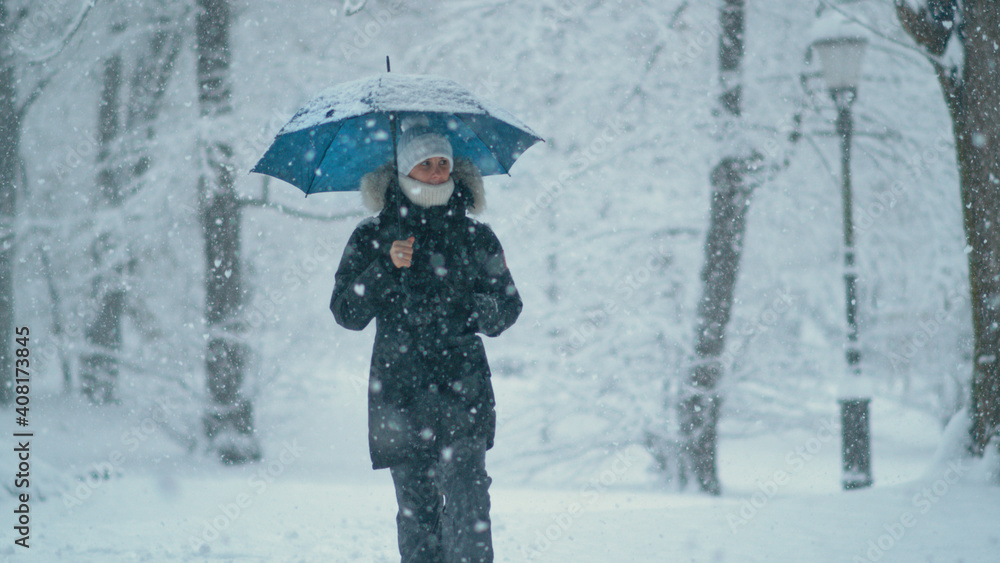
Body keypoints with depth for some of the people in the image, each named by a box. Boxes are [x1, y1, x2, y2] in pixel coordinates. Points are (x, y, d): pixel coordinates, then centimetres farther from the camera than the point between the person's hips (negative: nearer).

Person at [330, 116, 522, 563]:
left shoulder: (476, 239, 11)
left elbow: (509, 307, 16)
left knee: (466, 505, -14)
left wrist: (483, 311, -6)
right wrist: (385, 268, -11)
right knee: (416, 512, -1)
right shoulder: (373, 239, 9)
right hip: (399, 394, 0)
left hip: (462, 391, 0)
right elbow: (347, 313, 2)